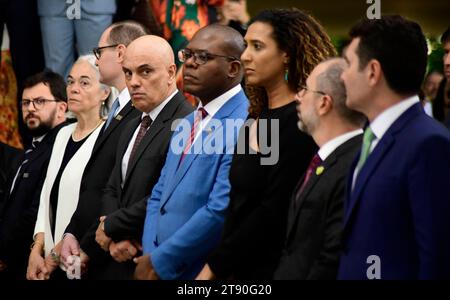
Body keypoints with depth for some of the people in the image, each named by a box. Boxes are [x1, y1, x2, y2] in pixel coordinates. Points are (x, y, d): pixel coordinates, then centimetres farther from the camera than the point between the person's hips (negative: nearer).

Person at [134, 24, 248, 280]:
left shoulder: (243, 124, -16)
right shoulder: (187, 124, 14)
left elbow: (221, 210, -23)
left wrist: (159, 262, -15)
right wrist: (150, 255, -1)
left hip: (201, 274, -8)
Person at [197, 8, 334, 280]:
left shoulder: (298, 121, -15)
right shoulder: (256, 117, 10)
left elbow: (275, 211, -19)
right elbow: (239, 206, 10)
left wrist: (215, 267, -14)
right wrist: (223, 267, 0)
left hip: (272, 267, -7)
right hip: (239, 267, 7)